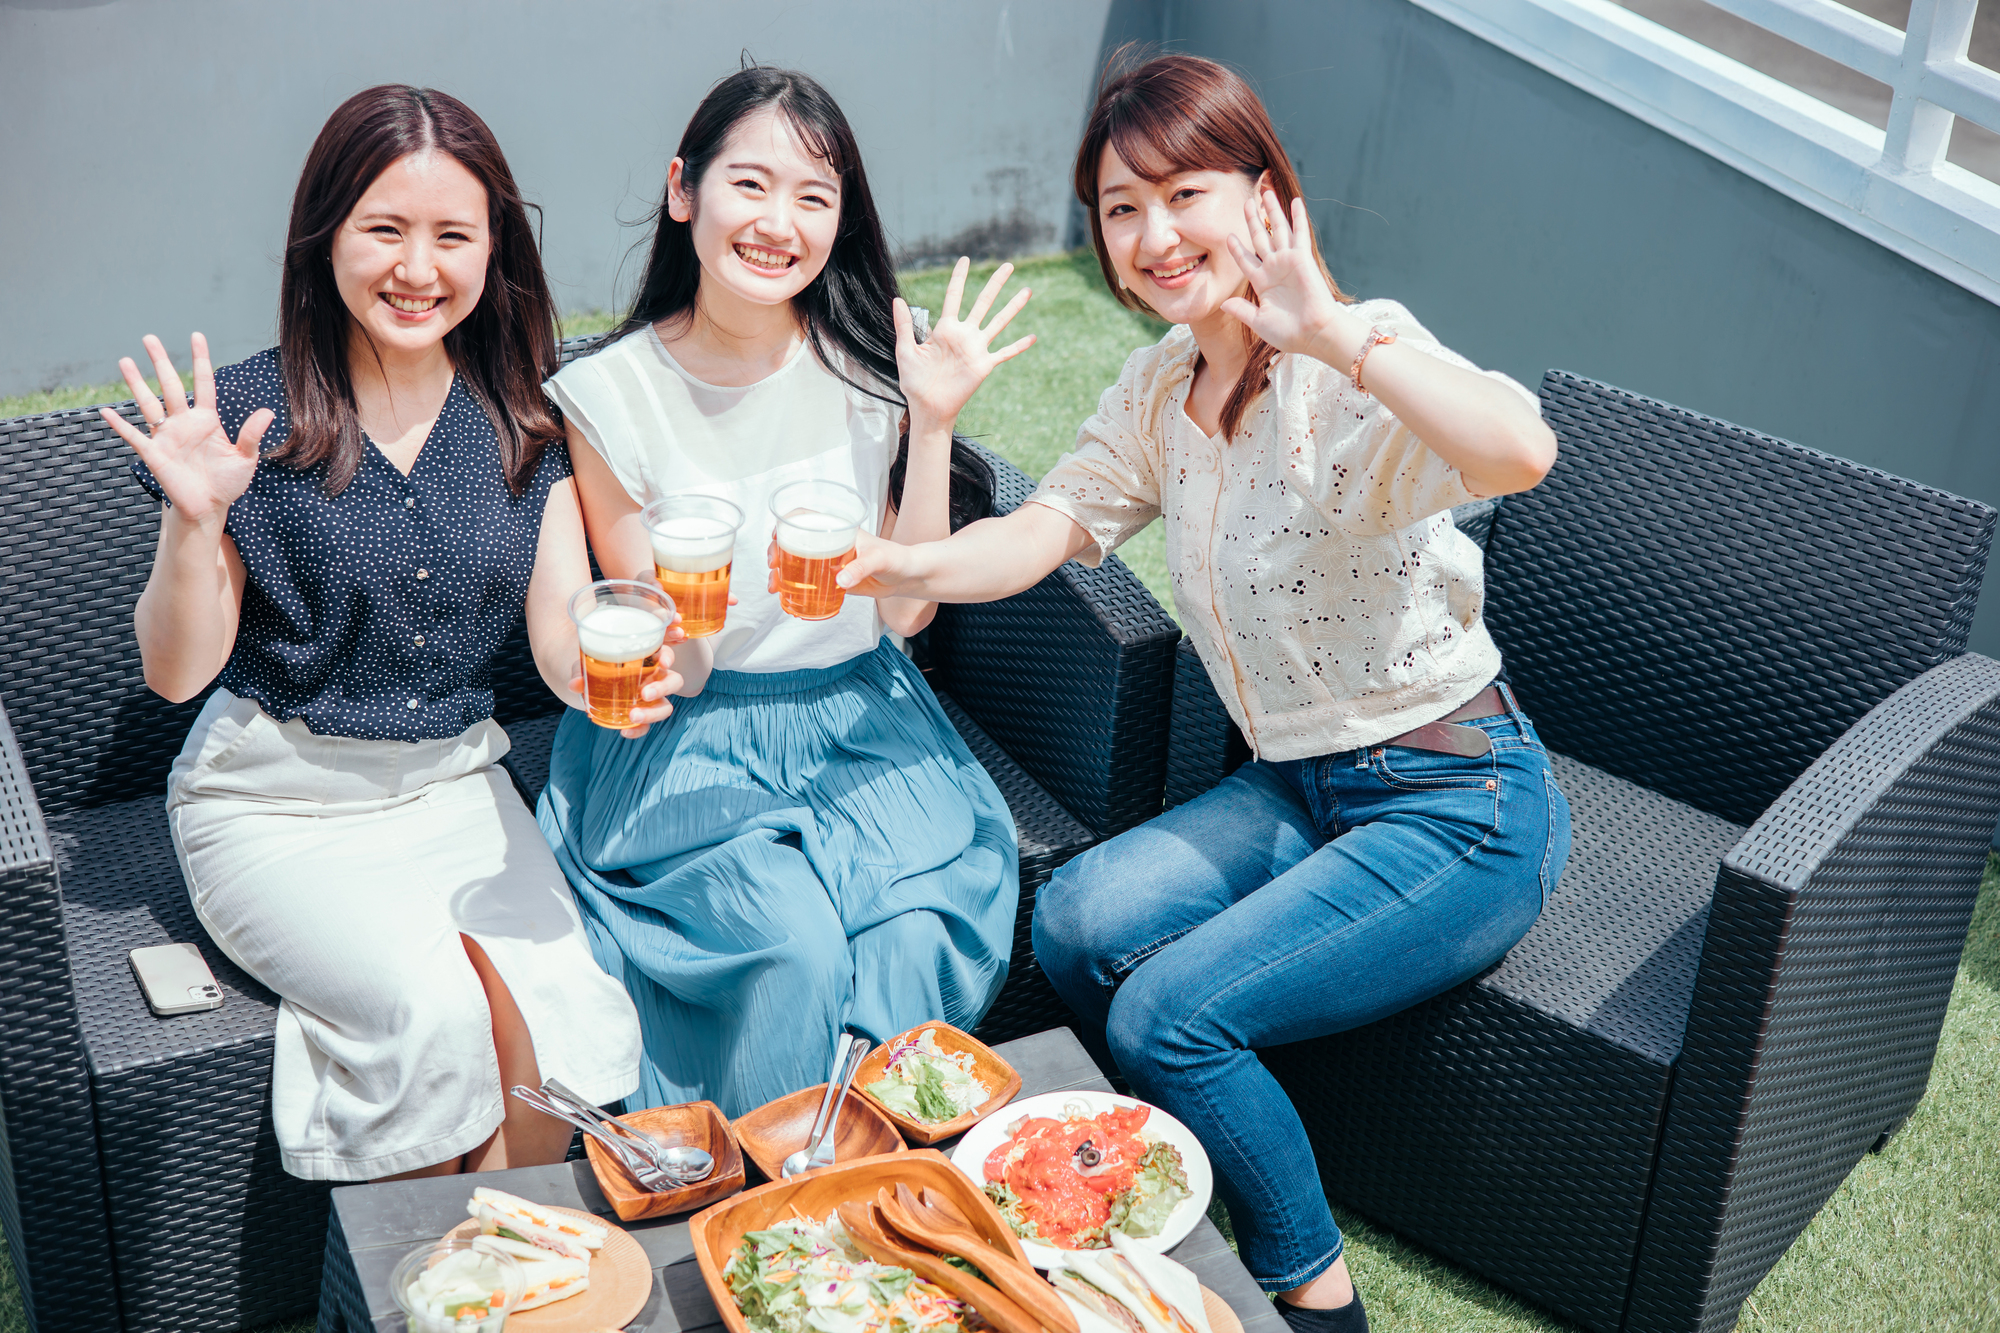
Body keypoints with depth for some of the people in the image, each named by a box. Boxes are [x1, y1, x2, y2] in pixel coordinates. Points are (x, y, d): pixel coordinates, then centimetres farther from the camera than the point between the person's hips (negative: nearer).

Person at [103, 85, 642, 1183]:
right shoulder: (252, 418, -7)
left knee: (567, 1018, -22)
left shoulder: (524, 424, 2)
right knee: (434, 1014, -26)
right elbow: (176, 673, -4)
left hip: (455, 787, 3)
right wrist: (194, 519, -22)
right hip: (275, 803, -3)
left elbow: (564, 637, -2)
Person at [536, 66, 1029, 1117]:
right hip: (693, 747, -2)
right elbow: (667, 674, -5)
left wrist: (933, 421, -10)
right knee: (797, 947, -29)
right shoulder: (611, 394, -8)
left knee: (917, 938, -26)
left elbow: (907, 609, -2)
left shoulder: (867, 364, -2)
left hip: (859, 725, 2)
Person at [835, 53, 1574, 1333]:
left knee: (1170, 1014, -16)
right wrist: (902, 565, -21)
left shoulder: (1358, 362, -20)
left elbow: (1519, 453, -41)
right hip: (1296, 787, 7)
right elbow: (1044, 528, -2)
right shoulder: (1159, 388, 5)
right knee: (1077, 923, -12)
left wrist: (1323, 326, -39)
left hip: (1458, 806, -7)